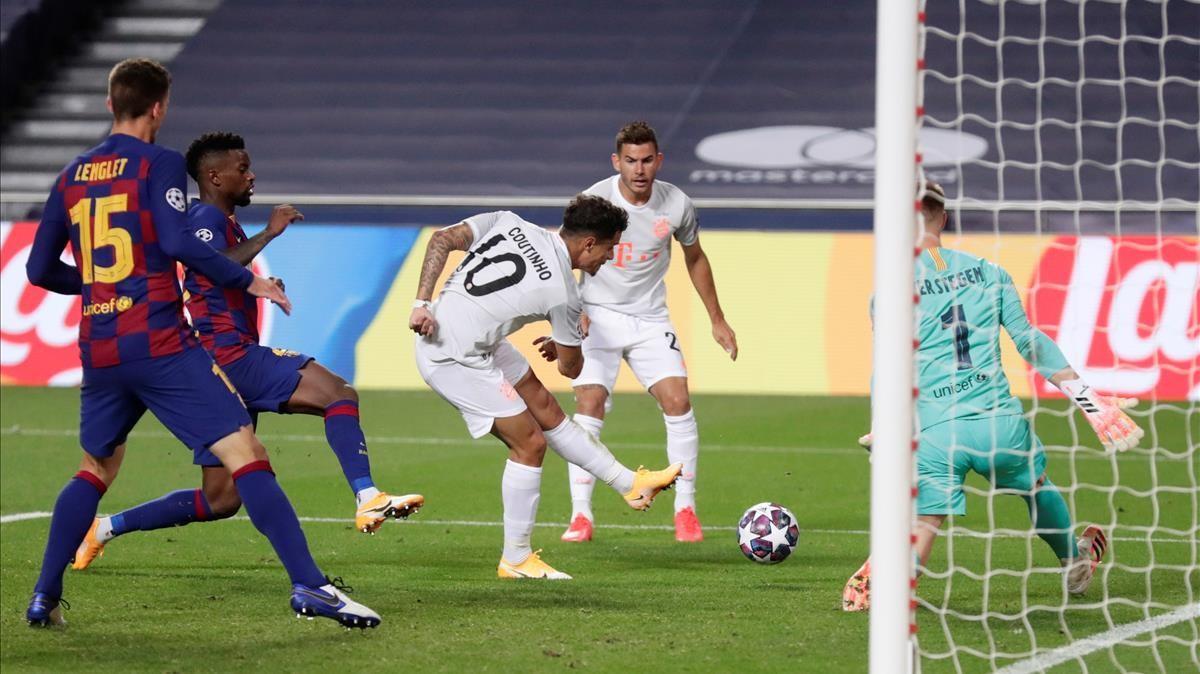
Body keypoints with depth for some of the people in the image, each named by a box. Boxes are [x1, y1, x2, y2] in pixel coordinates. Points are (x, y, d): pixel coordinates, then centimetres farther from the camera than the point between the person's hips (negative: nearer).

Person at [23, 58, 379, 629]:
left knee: (95, 470, 24)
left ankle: (45, 598, 18)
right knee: (244, 455, -9)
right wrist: (248, 281, -8)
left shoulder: (71, 176, 14)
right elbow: (176, 241, -18)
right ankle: (307, 584, -19)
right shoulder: (160, 164, -3)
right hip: (160, 345, -6)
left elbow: (41, 270, 17)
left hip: (98, 353, 6)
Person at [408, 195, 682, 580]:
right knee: (530, 444, -1)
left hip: (434, 328, 9)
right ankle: (515, 560, 8)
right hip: (455, 360, -9)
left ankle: (631, 484, 26)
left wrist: (423, 303, -6)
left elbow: (441, 241, -6)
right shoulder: (561, 295, -15)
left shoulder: (508, 224, -1)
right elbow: (571, 368, 2)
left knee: (545, 409, 16)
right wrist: (559, 346, 25)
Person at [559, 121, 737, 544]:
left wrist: (717, 320, 14)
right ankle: (581, 515, -8)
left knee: (678, 401, -11)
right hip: (597, 317, -2)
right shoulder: (593, 201, -15)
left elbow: (695, 258, 11)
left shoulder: (677, 205, -7)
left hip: (650, 319, 2)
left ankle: (685, 509, 0)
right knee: (589, 406, -15)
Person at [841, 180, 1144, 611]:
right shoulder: (988, 272, 7)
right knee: (1036, 486, 32)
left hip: (935, 432, -2)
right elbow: (1029, 341, 7)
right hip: (999, 421, 2)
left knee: (920, 535, 0)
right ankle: (1075, 565, 50)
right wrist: (1084, 395, 12)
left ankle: (879, 579, -29)